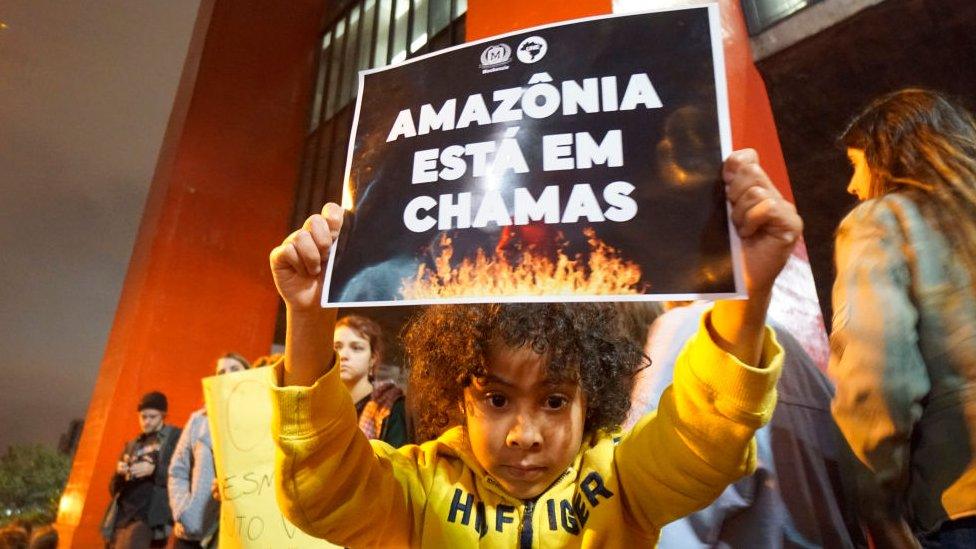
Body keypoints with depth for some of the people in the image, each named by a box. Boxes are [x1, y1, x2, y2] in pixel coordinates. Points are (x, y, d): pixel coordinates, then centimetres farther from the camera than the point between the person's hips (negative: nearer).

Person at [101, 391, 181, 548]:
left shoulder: (175, 436, 6)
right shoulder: (132, 445, 22)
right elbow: (114, 487, 20)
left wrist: (154, 469, -17)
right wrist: (119, 473, -2)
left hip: (150, 517, -6)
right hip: (123, 515, 6)